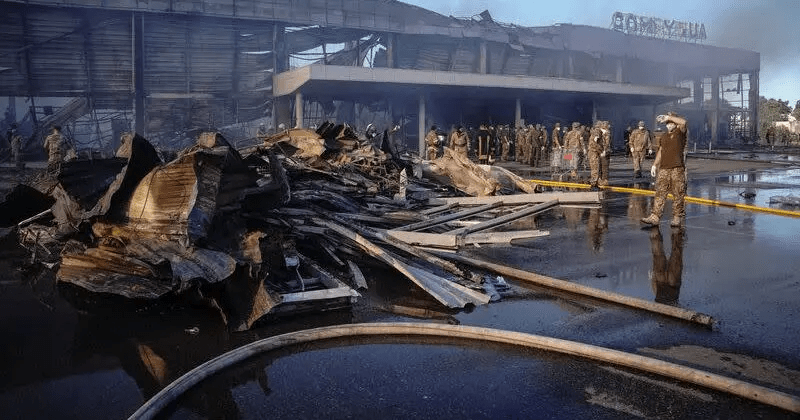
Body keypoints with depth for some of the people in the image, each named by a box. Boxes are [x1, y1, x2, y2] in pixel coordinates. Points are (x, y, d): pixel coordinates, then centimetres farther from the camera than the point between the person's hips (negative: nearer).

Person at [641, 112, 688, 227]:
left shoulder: (680, 132, 2)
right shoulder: (664, 137, 19)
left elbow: (683, 122, -19)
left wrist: (668, 117, -14)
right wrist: (654, 165, 17)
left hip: (677, 168, -5)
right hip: (664, 168, 5)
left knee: (678, 194, -1)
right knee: (660, 193, 1)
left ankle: (677, 218, 7)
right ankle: (655, 217, -1)